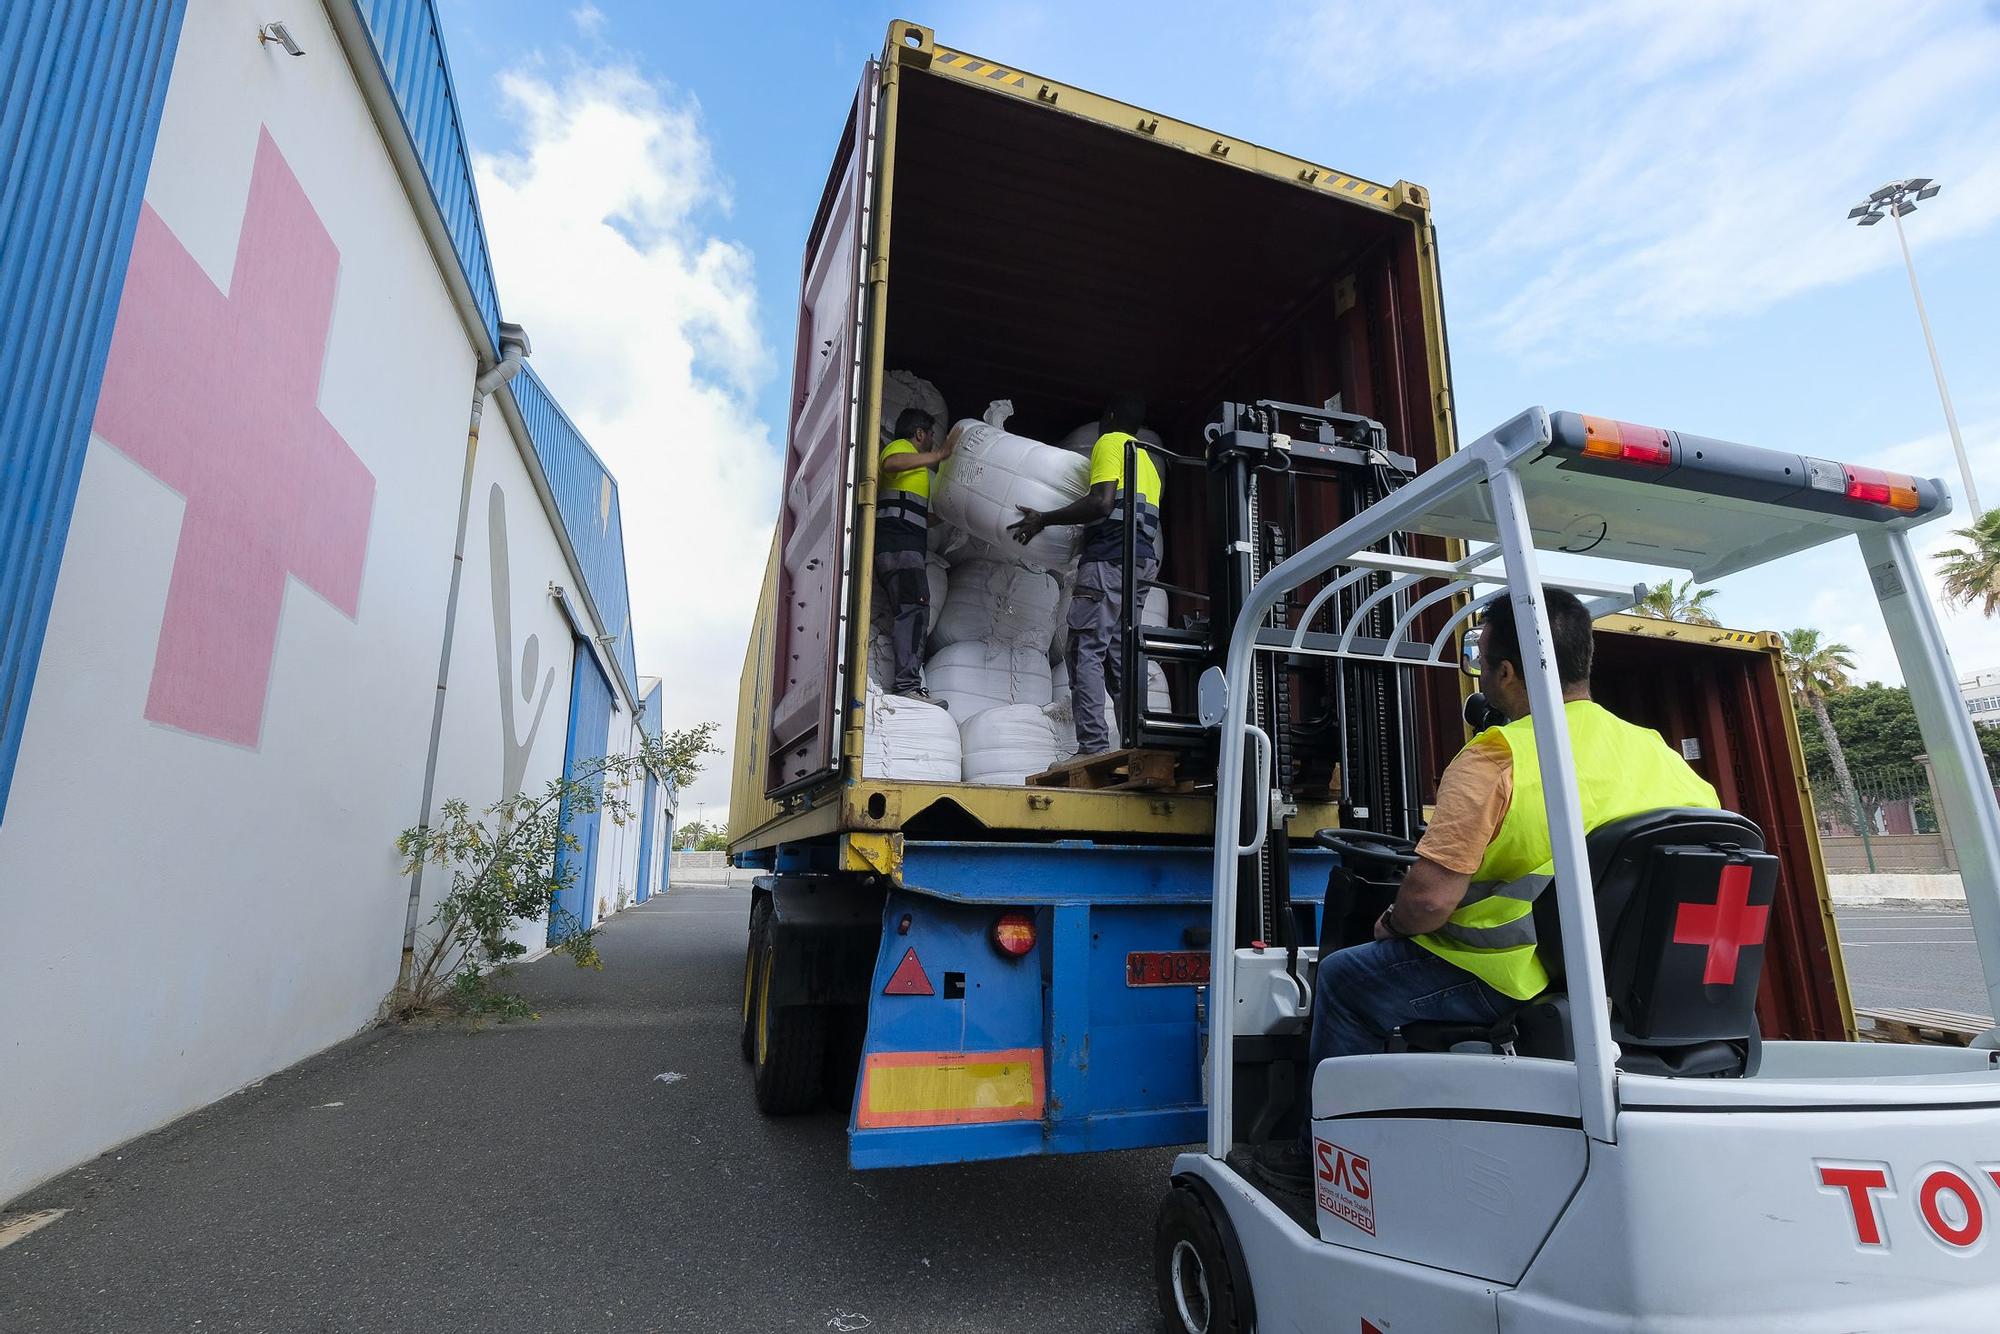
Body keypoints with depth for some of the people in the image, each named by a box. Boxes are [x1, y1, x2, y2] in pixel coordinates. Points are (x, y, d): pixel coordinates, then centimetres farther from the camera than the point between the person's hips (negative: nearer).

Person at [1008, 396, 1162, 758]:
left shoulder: (1110, 443, 4)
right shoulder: (1147, 459, 30)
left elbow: (1102, 502, -12)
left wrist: (1043, 520, -7)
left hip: (1110, 557, -9)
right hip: (1142, 561, 9)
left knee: (1087, 651, -12)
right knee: (1120, 654, 8)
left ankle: (1093, 747, -20)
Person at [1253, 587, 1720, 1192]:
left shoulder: (1495, 760, -21)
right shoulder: (1658, 751, 0)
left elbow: (1430, 897, -27)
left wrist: (1390, 924, -3)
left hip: (1508, 982, -8)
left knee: (1343, 977, 11)